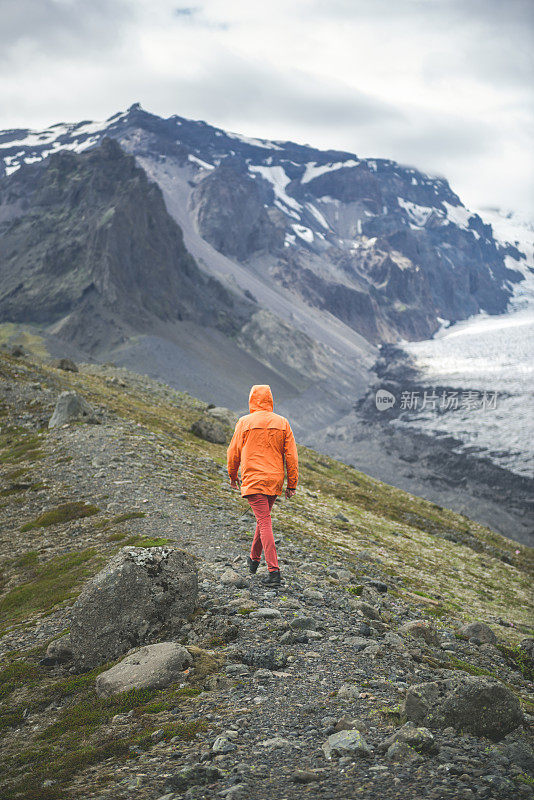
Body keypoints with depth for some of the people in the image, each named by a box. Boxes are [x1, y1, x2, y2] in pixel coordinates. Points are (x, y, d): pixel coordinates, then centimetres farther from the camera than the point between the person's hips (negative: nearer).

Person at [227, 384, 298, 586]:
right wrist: (292, 484, 9)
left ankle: (274, 571, -15)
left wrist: (232, 476, 19)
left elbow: (233, 452, 3)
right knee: (263, 518, 22)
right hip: (275, 480, 4)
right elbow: (291, 456, 3)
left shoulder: (245, 422, -4)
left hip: (253, 480, -4)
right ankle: (254, 559, 37)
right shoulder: (282, 423, 4)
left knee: (264, 522, -7)